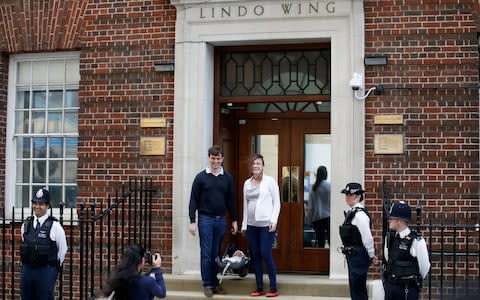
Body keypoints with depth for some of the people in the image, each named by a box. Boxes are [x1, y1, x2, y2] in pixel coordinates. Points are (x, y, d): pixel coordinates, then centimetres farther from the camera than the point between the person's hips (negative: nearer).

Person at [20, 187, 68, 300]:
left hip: (46, 271, -5)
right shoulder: (26, 224, 7)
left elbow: (63, 249, 0)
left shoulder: (54, 225, -7)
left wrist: (55, 266, 6)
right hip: (26, 270, 5)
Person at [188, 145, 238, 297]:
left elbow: (231, 200, 11)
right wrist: (192, 221, -8)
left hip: (221, 219, 3)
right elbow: (194, 200, -3)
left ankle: (215, 282, 17)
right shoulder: (201, 177, -3)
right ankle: (207, 284, 7)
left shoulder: (227, 178, 6)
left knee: (216, 253, 8)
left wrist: (234, 220, 9)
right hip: (205, 219, -3)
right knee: (206, 253, 0)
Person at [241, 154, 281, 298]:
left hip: (266, 224, -5)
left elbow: (276, 203, -4)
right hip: (251, 225, 5)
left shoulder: (270, 181, -3)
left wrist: (274, 221, -12)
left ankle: (273, 288, 2)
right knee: (255, 256, 7)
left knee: (265, 254, -8)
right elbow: (245, 204, 15)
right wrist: (244, 223, 12)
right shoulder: (247, 183, 12)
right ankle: (259, 288, 14)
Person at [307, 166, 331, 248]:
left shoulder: (313, 187, 2)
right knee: (330, 239, -1)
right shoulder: (329, 186, -7)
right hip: (327, 216, -3)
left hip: (316, 217, 3)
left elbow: (310, 206, 4)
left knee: (320, 242, 6)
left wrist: (311, 218, 13)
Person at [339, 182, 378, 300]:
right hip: (352, 255, 10)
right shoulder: (350, 213, 11)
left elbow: (367, 238, -18)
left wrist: (372, 256, -10)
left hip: (359, 255, -10)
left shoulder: (360, 214, -18)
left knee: (358, 289, -3)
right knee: (354, 287, 18)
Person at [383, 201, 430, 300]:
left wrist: (416, 280, 7)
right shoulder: (389, 238, 4)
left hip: (407, 289, -6)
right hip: (390, 286, 6)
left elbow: (424, 266, -7)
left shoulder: (416, 241, -16)